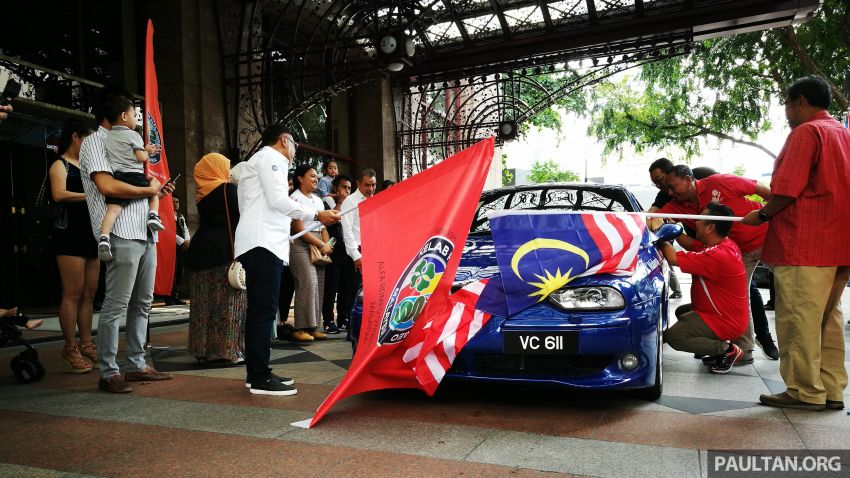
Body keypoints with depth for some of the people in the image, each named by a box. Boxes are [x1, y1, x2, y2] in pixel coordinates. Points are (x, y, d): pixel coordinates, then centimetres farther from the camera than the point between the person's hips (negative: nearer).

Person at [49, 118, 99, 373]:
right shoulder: (60, 165, -1)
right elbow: (59, 194, -19)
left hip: (90, 235, 8)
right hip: (70, 235, -8)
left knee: (89, 293, 6)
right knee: (73, 293, -9)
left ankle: (86, 345, 10)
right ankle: (70, 350, -5)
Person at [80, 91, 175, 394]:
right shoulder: (95, 142, -4)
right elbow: (107, 186, -19)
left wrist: (157, 190, 11)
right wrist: (148, 190, -8)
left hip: (144, 232, 9)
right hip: (122, 232, -9)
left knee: (142, 303, 11)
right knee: (116, 305, -6)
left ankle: (137, 365, 19)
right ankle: (108, 373, 1)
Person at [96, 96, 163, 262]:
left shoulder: (107, 137, 22)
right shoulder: (133, 135, 2)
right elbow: (141, 158, -6)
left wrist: (145, 150, 33)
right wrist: (147, 151, 17)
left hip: (117, 177, 3)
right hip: (135, 176, -3)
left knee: (113, 208, -12)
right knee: (154, 191, 24)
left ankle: (104, 238, -32)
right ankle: (153, 215, -1)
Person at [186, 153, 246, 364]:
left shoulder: (202, 192, 12)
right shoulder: (228, 189, -7)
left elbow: (206, 219, 16)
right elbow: (238, 219, -11)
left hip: (202, 249, 7)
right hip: (225, 250, -7)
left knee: (205, 301, 9)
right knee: (229, 301, -4)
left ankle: (205, 349, 14)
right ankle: (228, 350, -4)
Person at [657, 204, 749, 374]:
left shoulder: (718, 255, -30)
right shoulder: (724, 245, 2)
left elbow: (674, 258, -29)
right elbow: (692, 246, 15)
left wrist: (661, 238, -12)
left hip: (726, 321, -10)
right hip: (729, 313, 10)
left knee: (673, 336, -13)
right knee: (682, 312, 25)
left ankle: (727, 350, -5)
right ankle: (716, 343, 14)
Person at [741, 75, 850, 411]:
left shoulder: (806, 132, -7)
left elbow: (788, 189, -15)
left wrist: (763, 215, 0)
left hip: (804, 245, -9)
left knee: (800, 319, -5)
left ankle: (805, 391, -1)